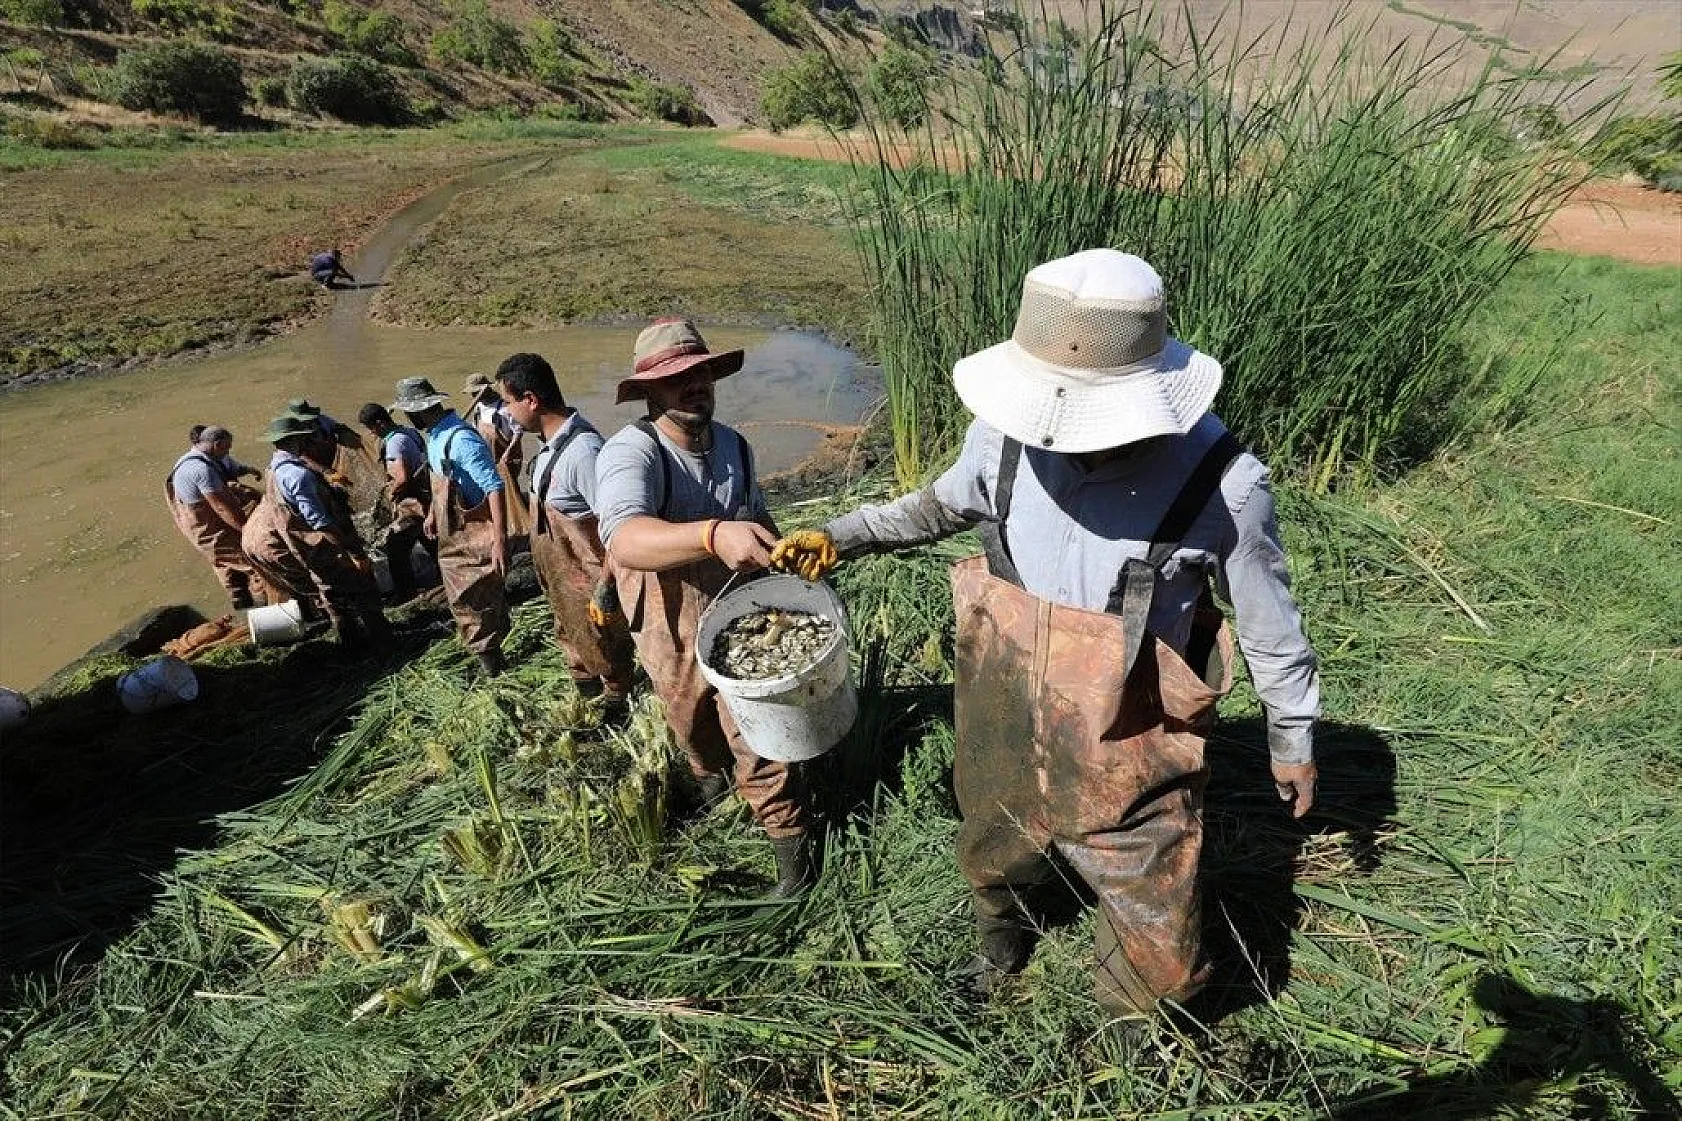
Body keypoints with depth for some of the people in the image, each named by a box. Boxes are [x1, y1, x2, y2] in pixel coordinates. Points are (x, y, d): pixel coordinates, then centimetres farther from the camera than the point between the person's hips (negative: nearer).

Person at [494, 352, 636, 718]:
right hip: (561, 576, 9)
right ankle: (584, 690, 52)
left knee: (601, 644, 14)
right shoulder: (555, 439, -3)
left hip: (585, 580, -9)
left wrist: (604, 589, -25)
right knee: (570, 634, 28)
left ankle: (616, 703, 38)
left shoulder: (581, 452, -32)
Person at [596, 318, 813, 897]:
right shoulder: (630, 451, -25)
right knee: (693, 724, 24)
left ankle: (787, 834, 24)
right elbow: (622, 540, -46)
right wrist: (714, 535, -61)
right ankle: (710, 775, 57)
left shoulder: (734, 445, -4)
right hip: (670, 628, -1)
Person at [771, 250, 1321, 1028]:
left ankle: (1133, 1027, 54)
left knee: (1155, 942, 16)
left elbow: (1269, 622, -9)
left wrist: (1292, 739, 4)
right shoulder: (1008, 431, -18)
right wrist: (840, 538, 0)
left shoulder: (1220, 483, -26)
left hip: (1127, 761, -3)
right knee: (992, 856, 31)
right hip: (1004, 733, 4)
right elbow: (946, 504, 6)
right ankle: (1003, 943, 68)